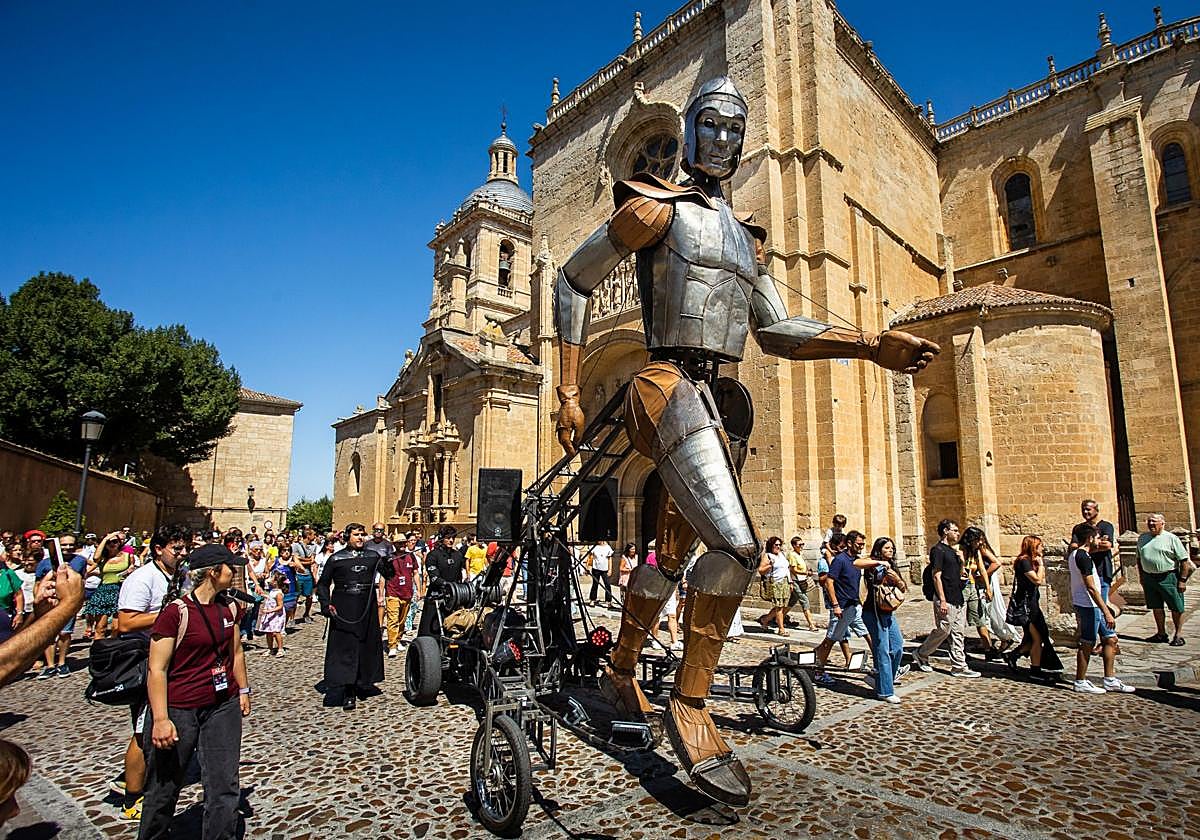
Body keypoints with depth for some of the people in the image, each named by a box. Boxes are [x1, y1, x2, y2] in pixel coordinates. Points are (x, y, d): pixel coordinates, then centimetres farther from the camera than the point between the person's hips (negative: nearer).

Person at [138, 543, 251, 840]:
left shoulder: (229, 607, 4)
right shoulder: (176, 611, -16)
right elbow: (157, 669, -16)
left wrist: (243, 690, 17)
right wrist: (161, 719, -19)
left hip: (224, 707, 5)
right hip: (180, 711, -5)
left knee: (225, 786, 6)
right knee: (164, 787, 14)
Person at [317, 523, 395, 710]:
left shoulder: (373, 556, 9)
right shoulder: (336, 558, 4)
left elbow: (388, 575, 2)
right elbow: (323, 583, 8)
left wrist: (388, 563, -18)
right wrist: (325, 604, -6)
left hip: (367, 609, 3)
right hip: (342, 611, -2)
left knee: (367, 645, 9)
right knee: (345, 647, -4)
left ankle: (363, 683, 26)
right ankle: (348, 693, 1)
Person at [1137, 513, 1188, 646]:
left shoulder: (1171, 538, -6)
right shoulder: (1142, 538, 9)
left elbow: (1183, 560, -8)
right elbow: (1139, 559, 17)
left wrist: (1183, 580, -11)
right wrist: (1142, 577, 14)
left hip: (1168, 577, -4)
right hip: (1149, 578, 5)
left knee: (1176, 608, 4)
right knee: (1156, 607, 12)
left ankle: (1178, 635, 16)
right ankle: (1161, 633, 23)